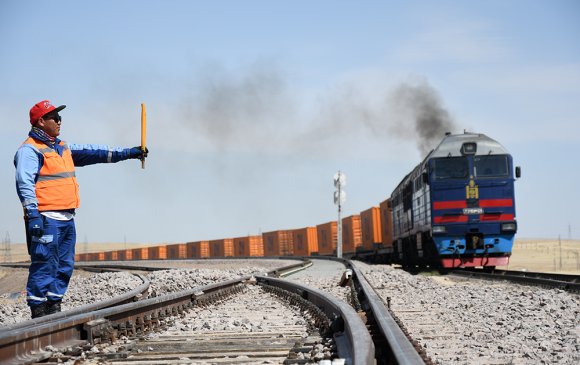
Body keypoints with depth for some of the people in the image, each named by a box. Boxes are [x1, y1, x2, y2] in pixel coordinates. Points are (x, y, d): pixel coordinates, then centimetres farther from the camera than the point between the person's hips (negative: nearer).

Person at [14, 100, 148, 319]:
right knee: (44, 265, -9)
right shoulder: (30, 150, -6)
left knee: (65, 266, 11)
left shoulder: (63, 148, 21)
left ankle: (54, 307, 18)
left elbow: (91, 153, 23)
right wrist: (32, 214, -25)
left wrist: (126, 153, 19)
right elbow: (24, 184, -15)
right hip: (46, 219, -9)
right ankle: (38, 310, -7)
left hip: (67, 218, 9)